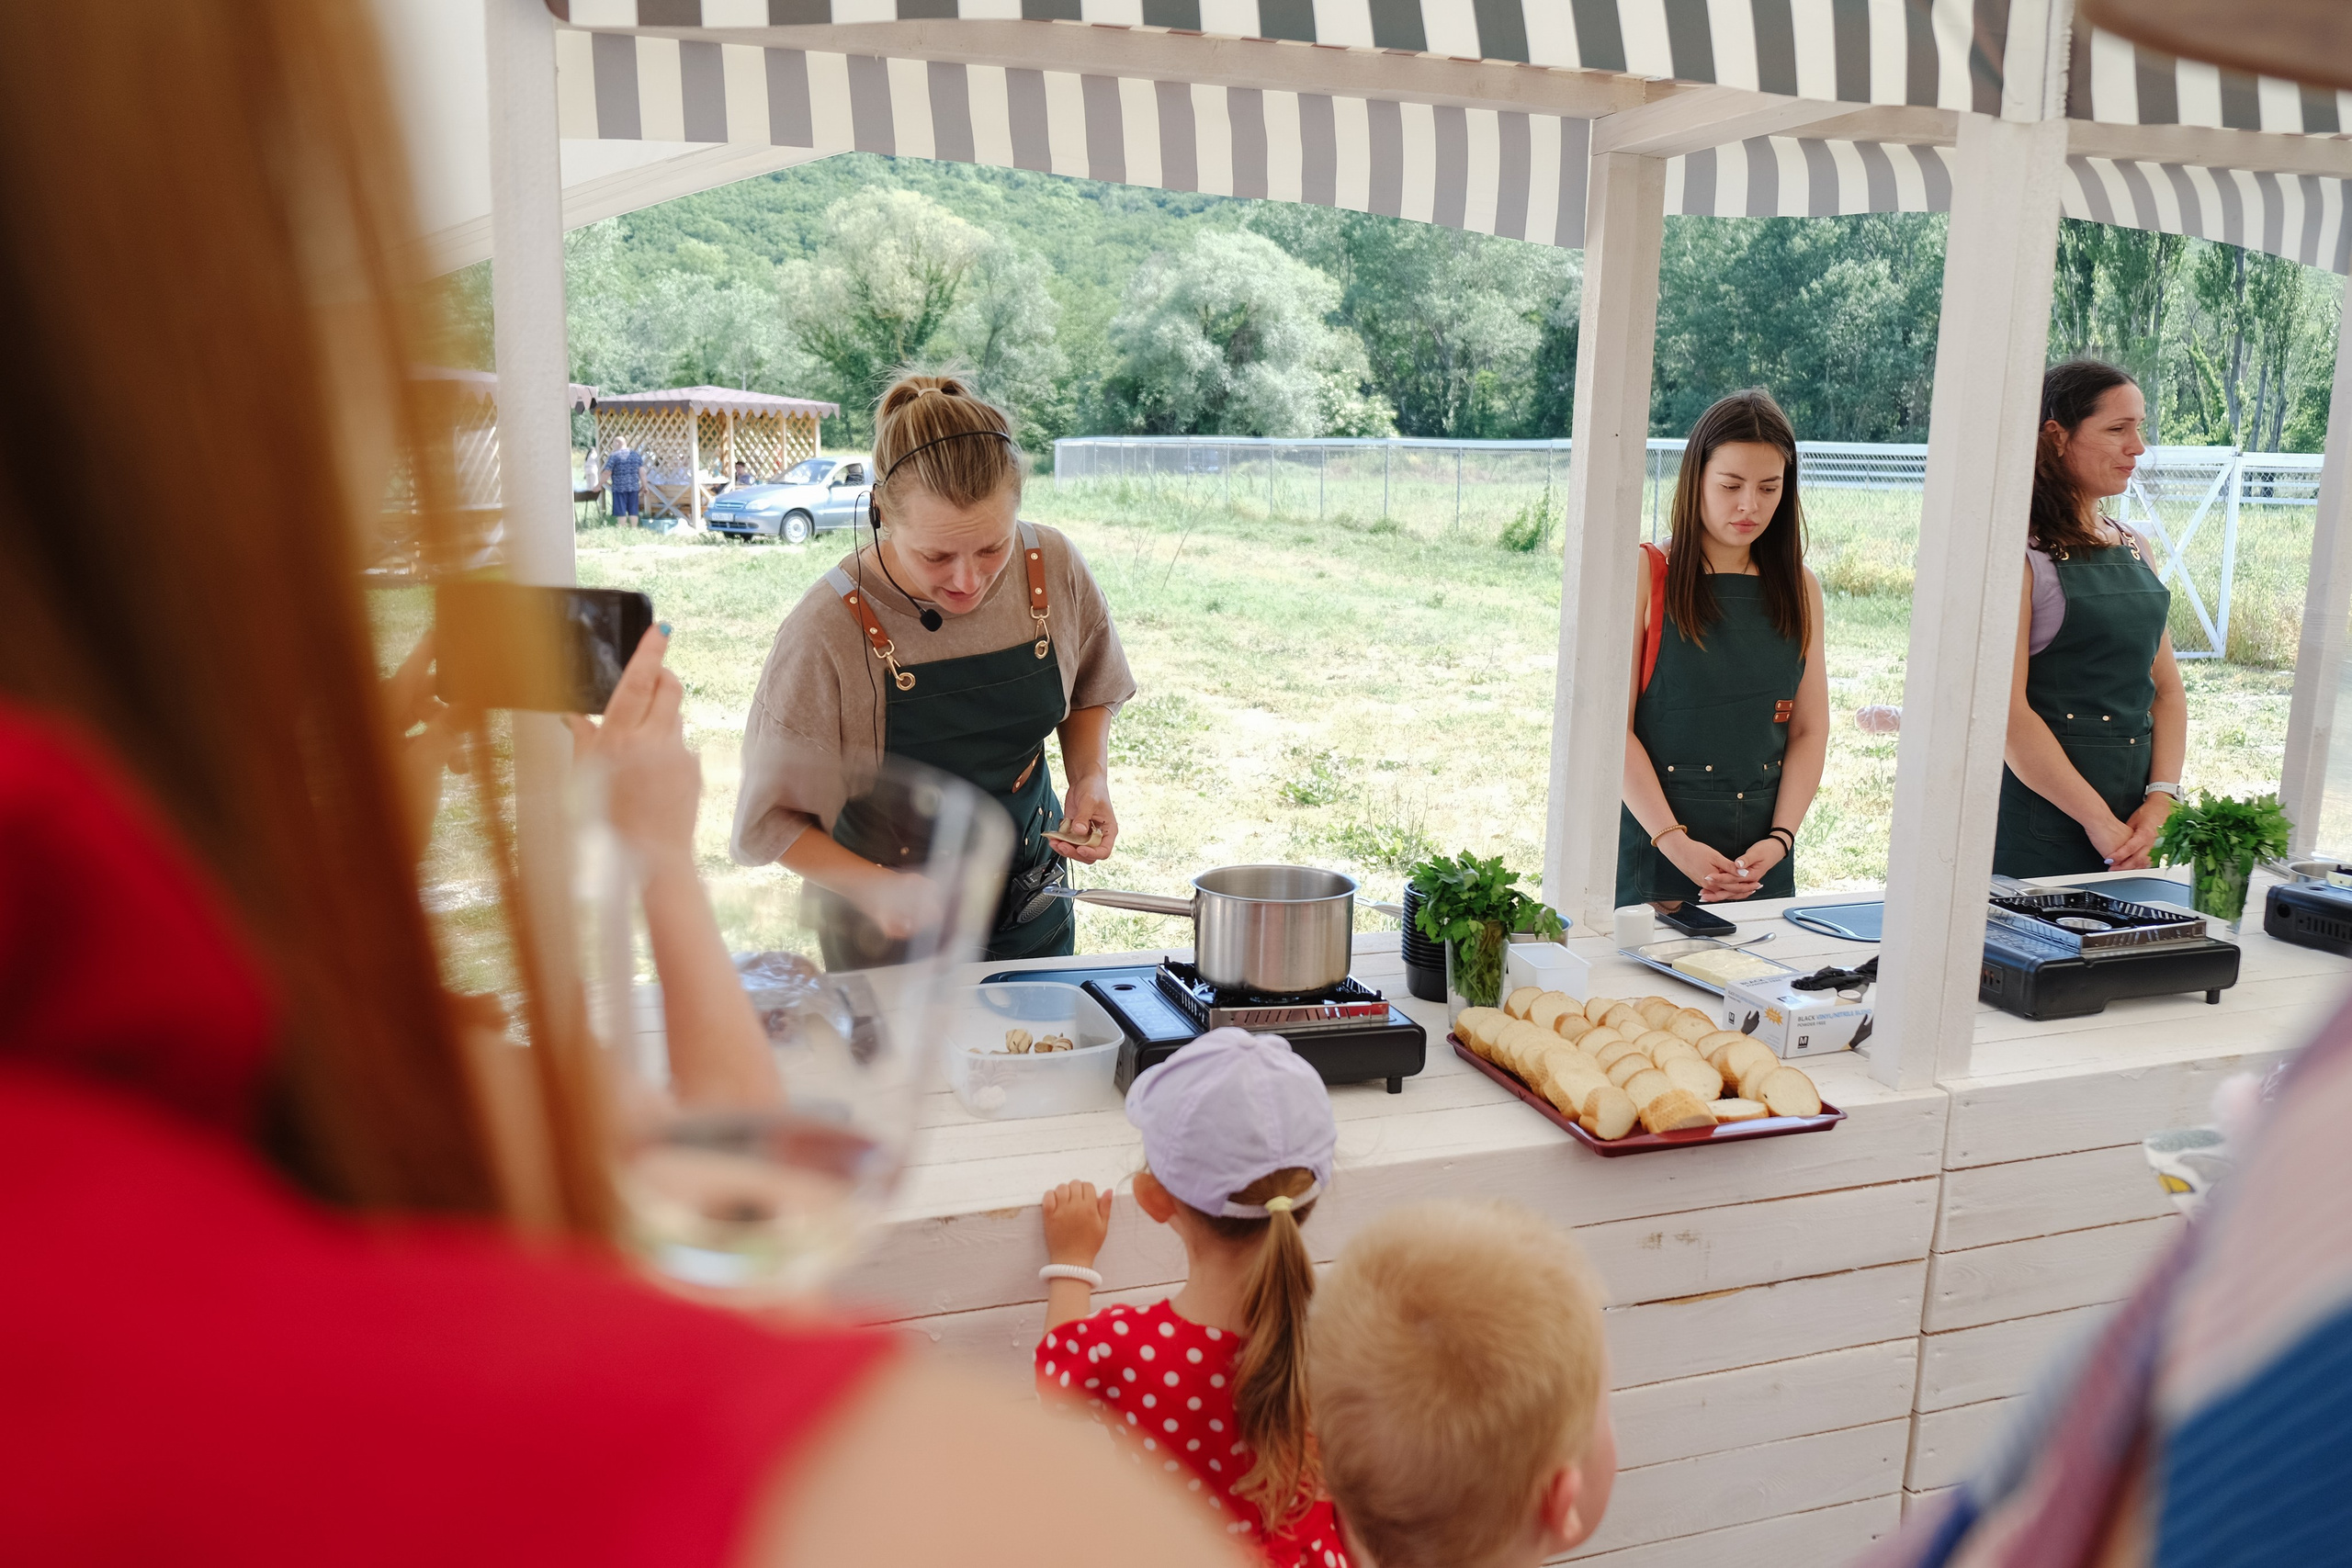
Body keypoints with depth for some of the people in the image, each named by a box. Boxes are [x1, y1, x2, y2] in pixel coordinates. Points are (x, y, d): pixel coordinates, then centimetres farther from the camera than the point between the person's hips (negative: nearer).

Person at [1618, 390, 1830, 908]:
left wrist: (1779, 840, -8)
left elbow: (1810, 731, 6)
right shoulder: (1644, 575, -5)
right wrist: (1674, 842, -18)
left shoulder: (1799, 587, 9)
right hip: (1650, 849, -4)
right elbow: (1614, 728, -11)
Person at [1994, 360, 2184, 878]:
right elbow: (2005, 711, -18)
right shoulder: (2021, 553, -10)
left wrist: (2162, 799, -3)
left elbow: (2167, 689, 12)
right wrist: (2098, 821, -17)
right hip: (2039, 819, -7)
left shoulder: (2137, 549, 13)